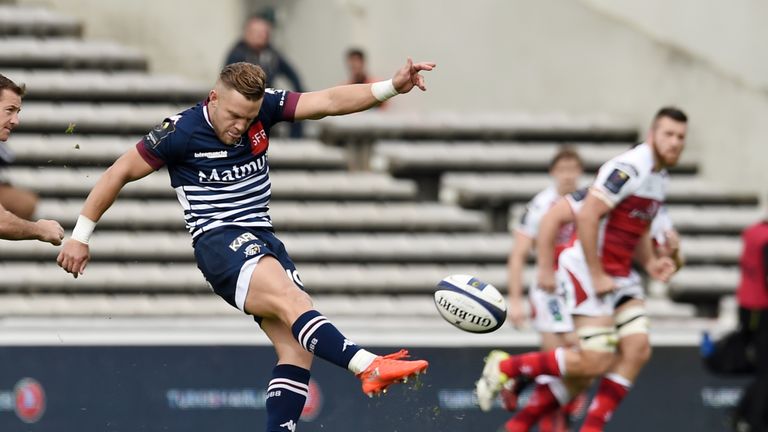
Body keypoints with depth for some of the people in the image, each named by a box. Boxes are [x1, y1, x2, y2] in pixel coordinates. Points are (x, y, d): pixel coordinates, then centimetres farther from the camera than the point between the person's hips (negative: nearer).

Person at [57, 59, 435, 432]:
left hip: (261, 239, 7)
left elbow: (328, 102, -4)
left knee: (298, 345, -9)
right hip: (218, 241, -7)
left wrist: (392, 87, -18)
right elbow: (119, 173, 0)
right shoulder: (180, 132, -9)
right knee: (290, 300, -32)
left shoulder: (263, 107, 3)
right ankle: (369, 367, -53)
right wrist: (80, 236, 2)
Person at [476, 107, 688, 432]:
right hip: (588, 270, -9)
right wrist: (597, 276, -21)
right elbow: (587, 216, -24)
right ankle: (505, 367, 3)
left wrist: (650, 262, 6)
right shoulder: (629, 168, -19)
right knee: (595, 362, -12)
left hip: (620, 277, 9)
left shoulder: (659, 177, 13)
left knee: (637, 350, -5)